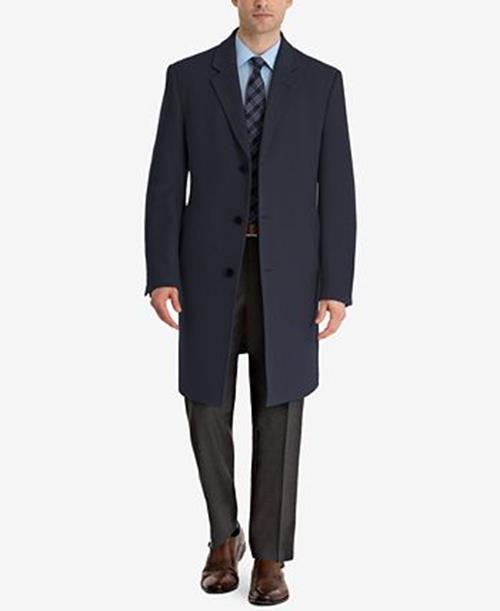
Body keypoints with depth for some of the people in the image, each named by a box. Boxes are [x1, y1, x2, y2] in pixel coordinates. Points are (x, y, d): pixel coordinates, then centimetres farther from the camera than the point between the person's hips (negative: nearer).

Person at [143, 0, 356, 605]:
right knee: (207, 409, 4)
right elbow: (166, 183, 1)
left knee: (277, 415, 2)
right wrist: (161, 275, -8)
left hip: (286, 274, 0)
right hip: (210, 269, 1)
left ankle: (269, 556, 17)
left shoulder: (322, 82, 4)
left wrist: (337, 287, -6)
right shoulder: (187, 76, 4)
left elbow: (336, 191, 0)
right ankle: (224, 536, 28)